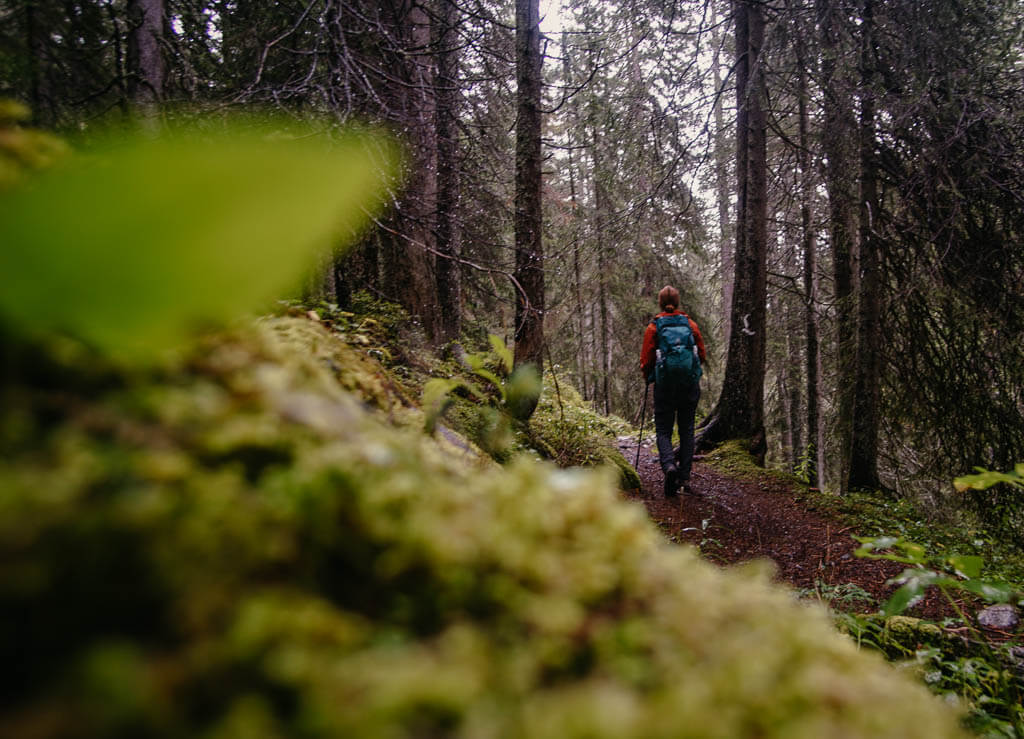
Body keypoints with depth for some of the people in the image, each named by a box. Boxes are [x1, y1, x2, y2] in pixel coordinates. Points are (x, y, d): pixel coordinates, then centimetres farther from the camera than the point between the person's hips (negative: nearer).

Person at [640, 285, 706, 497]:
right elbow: (702, 354, 8)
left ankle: (669, 466, -23)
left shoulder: (654, 327, -2)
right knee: (687, 430, 11)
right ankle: (684, 478, 10)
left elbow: (646, 359, -4)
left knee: (663, 430, 4)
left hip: (665, 384, -2)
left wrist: (648, 379, 14)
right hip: (690, 384, 2)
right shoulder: (690, 323, 5)